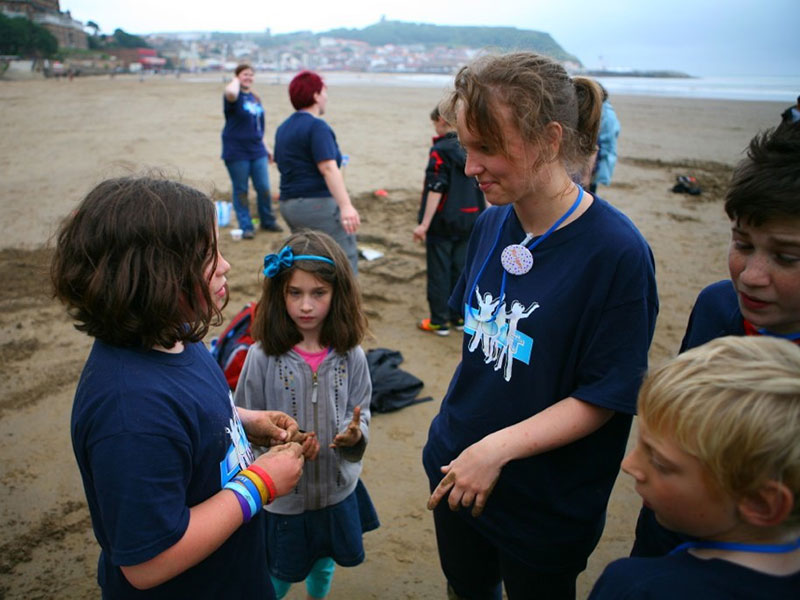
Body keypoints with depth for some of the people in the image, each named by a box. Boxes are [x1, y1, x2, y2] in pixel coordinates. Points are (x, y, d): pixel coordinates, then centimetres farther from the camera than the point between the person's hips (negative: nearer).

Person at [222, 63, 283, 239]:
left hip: (257, 150, 6)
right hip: (237, 151, -6)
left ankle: (268, 221, 24)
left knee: (264, 188, 7)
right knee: (241, 190, 3)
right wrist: (235, 80, -13)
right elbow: (230, 93, -34)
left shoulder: (255, 98, 14)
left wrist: (265, 147, 19)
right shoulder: (236, 96, -7)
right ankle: (246, 226, 11)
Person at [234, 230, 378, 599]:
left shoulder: (350, 355, -13)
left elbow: (361, 415, -4)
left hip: (337, 489, 3)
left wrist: (355, 434, -25)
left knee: (324, 567, 28)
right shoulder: (263, 356, -18)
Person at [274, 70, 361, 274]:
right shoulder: (317, 126, -11)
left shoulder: (283, 128, 17)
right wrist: (346, 205, -29)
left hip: (288, 204, 10)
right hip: (318, 203, -10)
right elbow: (328, 168, -22)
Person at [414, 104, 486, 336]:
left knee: (439, 271, 3)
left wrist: (424, 224, -17)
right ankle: (459, 317, 22)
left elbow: (436, 189, -18)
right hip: (469, 221, 6)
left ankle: (439, 321, 9)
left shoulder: (440, 151, -14)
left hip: (443, 222, -6)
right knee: (461, 269, 14)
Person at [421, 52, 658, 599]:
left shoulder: (617, 252, -23)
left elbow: (603, 399, -19)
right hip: (455, 466, 5)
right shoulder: (492, 224, -4)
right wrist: (461, 431, 4)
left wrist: (498, 447, -26)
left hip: (543, 502, -5)